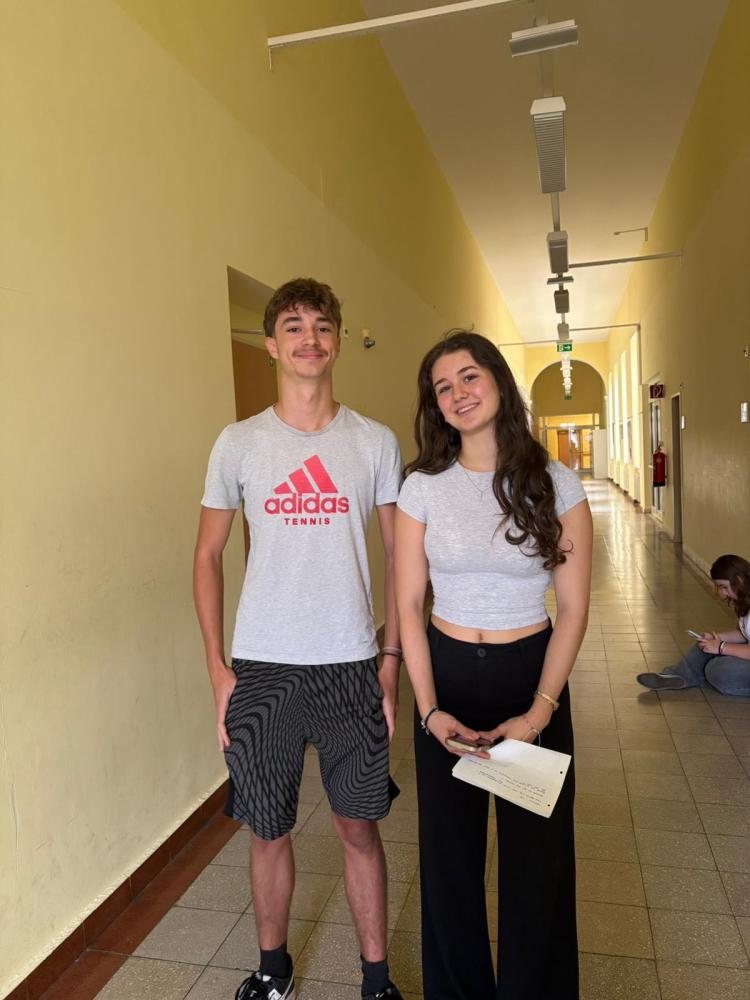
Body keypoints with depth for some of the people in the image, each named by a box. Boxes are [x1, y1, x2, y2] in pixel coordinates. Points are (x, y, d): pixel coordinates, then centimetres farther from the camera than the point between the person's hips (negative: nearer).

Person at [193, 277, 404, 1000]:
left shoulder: (376, 443, 0)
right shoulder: (238, 443, 0)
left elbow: (398, 557, 4)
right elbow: (207, 555, 4)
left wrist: (392, 659, 0)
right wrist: (217, 669, -1)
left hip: (351, 667, 0)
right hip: (261, 668, 1)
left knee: (358, 826, 12)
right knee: (268, 830, 15)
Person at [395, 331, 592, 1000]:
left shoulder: (557, 485, -6)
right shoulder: (422, 487, -5)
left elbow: (574, 609, -5)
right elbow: (408, 604, -3)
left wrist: (540, 711, -12)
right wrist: (429, 710, -10)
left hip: (532, 676, 0)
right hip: (446, 676, 1)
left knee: (538, 852, 13)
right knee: (449, 850, 14)